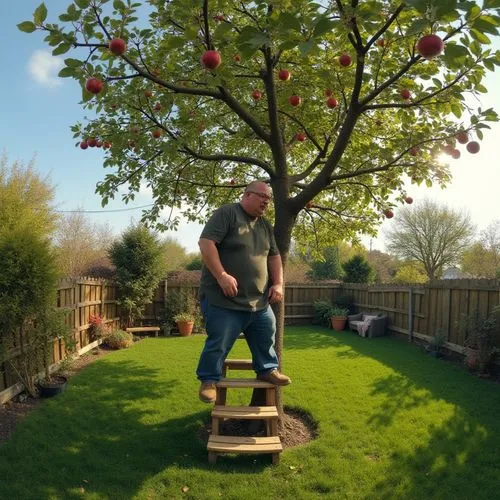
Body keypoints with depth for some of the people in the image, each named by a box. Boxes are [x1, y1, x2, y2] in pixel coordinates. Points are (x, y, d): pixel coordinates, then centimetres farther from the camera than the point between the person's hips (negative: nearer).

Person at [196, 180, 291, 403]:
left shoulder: (265, 225, 15)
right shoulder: (226, 213, -10)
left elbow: (274, 256, 20)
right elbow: (206, 243, -19)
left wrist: (278, 283, 7)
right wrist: (222, 275, -24)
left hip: (259, 300, 7)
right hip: (224, 299, -7)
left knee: (267, 337, 15)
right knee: (219, 343, 1)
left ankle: (267, 369, 35)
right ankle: (209, 380, 20)